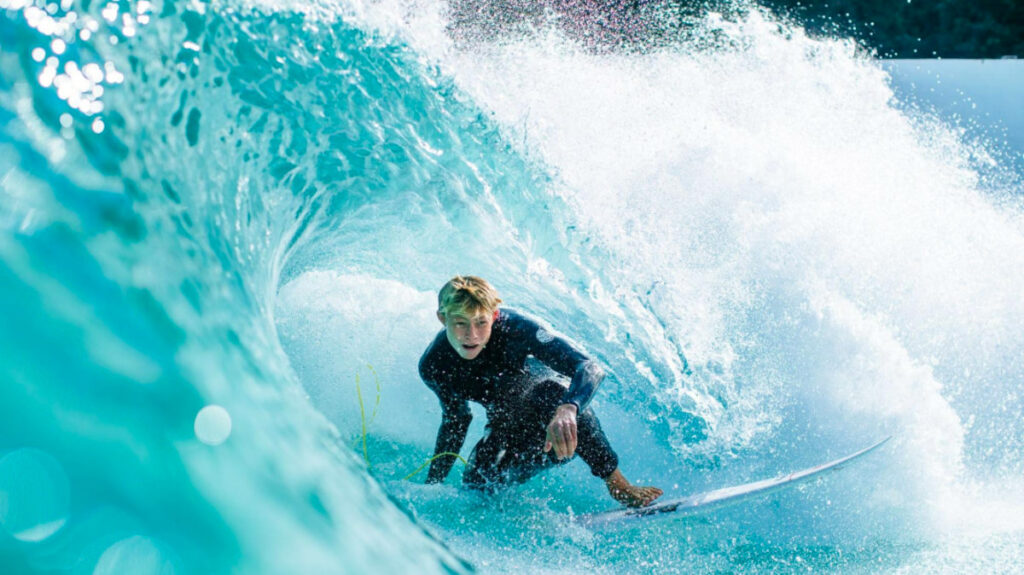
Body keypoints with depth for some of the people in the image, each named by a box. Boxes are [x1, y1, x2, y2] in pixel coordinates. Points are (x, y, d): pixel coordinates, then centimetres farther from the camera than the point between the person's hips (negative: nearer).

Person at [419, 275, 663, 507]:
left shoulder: (516, 328, -31)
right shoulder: (433, 367, -18)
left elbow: (591, 369, -43)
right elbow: (454, 421, 3)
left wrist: (567, 410, -64)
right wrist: (432, 484, 6)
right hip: (508, 428, 4)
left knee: (550, 392, -38)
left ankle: (617, 484, -23)